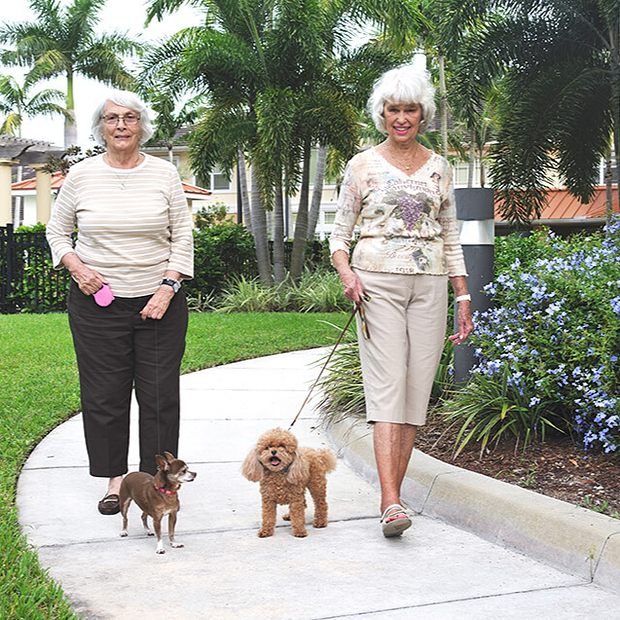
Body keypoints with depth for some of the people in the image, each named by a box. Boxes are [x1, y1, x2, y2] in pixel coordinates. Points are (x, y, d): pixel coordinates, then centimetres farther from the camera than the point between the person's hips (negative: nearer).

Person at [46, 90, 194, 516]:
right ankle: (116, 478, 16)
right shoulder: (82, 175, 2)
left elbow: (182, 236, 3)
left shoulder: (164, 174, 2)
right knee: (104, 394, 3)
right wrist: (76, 267, -7)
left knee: (160, 393, 2)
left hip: (159, 300, 0)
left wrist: (168, 287, -8)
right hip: (96, 301, 0)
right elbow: (57, 230, 11)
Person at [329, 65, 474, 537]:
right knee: (388, 386, -14)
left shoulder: (439, 168, 13)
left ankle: (393, 495, 8)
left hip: (429, 285, 3)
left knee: (417, 389, 0)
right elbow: (340, 233, 7)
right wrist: (346, 272, -13)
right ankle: (391, 503, -20)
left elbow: (451, 239, 16)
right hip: (377, 281, -3)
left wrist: (464, 297, 9)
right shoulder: (363, 166, 6)